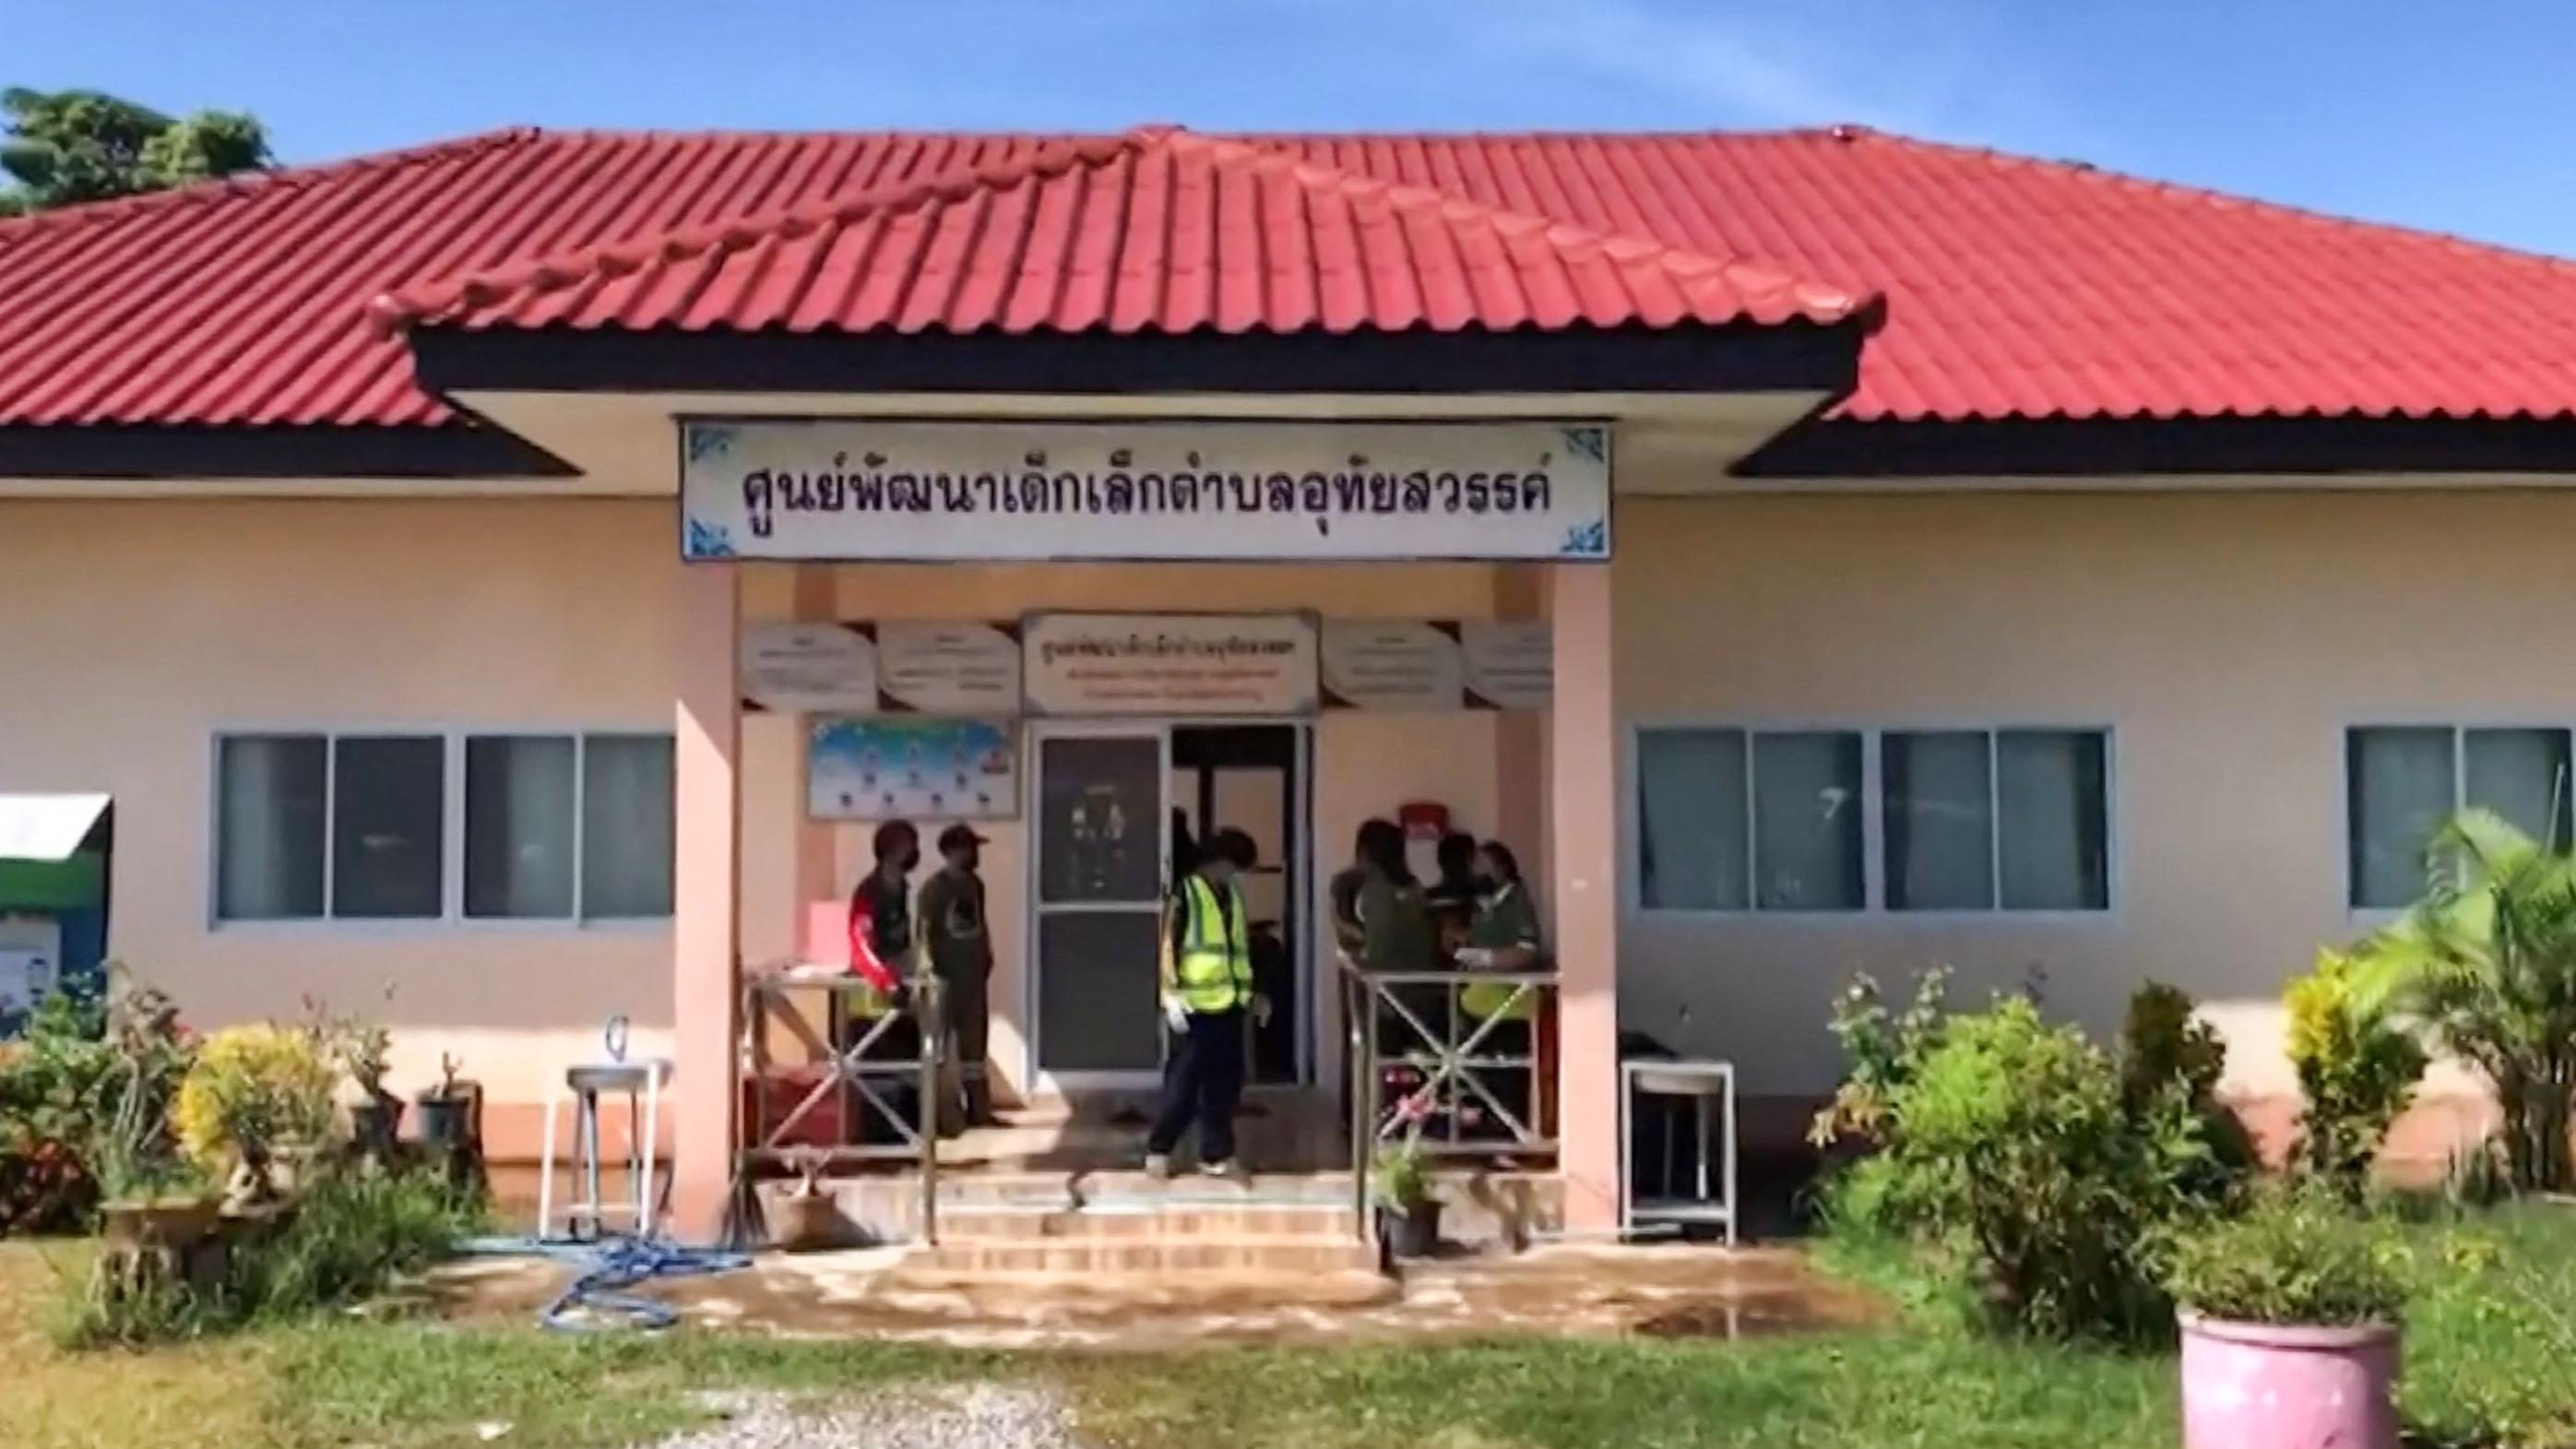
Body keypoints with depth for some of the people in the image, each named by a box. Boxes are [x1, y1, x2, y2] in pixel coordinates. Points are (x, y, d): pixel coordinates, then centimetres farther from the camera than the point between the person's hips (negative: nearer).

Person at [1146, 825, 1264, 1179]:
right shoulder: (1186, 892, -6)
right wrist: (1172, 997, -17)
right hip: (1195, 1005, -6)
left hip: (1227, 1004, 6)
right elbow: (1169, 947, -10)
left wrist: (1248, 993, 17)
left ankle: (1217, 1154, 15)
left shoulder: (1233, 896, 15)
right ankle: (1158, 1150, 10)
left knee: (1225, 1084, 7)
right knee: (1183, 1083, -2)